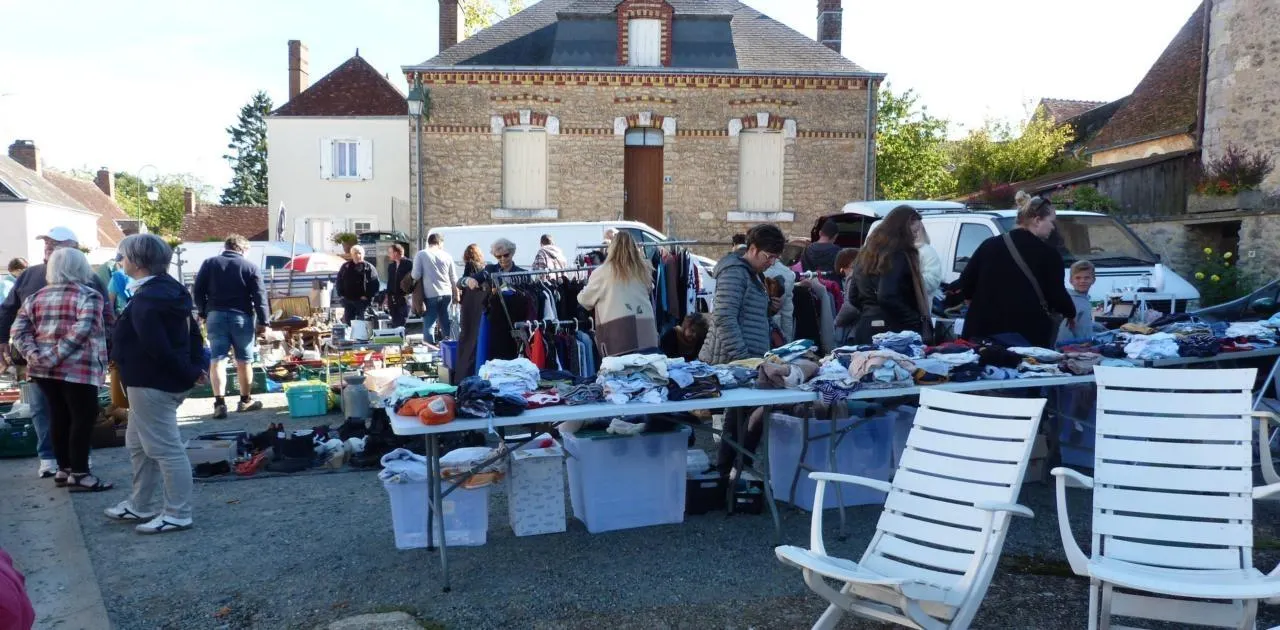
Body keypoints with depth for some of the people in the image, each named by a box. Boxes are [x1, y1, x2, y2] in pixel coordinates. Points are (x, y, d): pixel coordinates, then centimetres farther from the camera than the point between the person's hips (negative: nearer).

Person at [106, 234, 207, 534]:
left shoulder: (145, 300, -22)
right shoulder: (170, 289, 10)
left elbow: (157, 348, -25)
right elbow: (193, 330, 14)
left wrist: (189, 373, -15)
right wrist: (197, 365, 8)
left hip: (153, 383, -11)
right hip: (162, 380, 11)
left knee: (165, 448, -3)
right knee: (138, 444, 22)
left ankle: (178, 515, 6)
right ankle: (140, 505, 33)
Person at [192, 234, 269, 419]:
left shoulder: (209, 264, 8)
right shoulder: (250, 266, 1)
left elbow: (197, 291, 6)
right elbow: (260, 296, -4)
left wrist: (203, 313, 16)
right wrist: (263, 321, -2)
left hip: (215, 315, 2)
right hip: (241, 317, -1)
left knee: (217, 359, 0)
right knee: (243, 360, 8)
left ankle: (219, 402, -11)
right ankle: (245, 401, 19)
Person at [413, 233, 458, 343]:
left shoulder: (421, 255, -2)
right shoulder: (447, 256, 7)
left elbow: (416, 275, -6)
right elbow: (453, 278, 11)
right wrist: (456, 295, 21)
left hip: (430, 295, -3)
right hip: (446, 294, 3)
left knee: (429, 325, 0)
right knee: (446, 324, 14)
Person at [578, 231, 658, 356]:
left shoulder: (602, 272, 5)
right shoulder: (643, 270, 16)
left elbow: (585, 300, 15)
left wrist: (580, 296, 36)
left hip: (617, 330, -4)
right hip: (645, 330, 4)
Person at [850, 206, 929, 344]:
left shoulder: (867, 252, 15)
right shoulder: (897, 255, -11)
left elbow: (853, 298, 17)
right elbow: (886, 297, -23)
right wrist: (917, 321, -16)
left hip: (866, 329, 9)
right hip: (894, 331, -9)